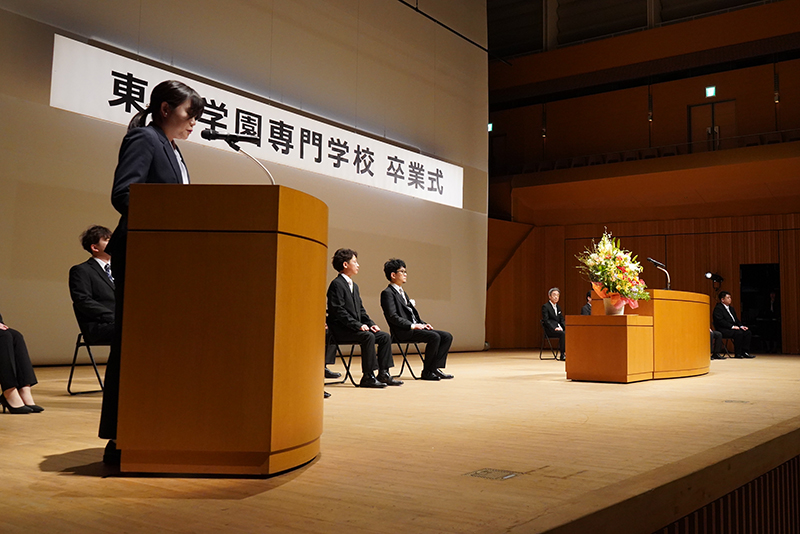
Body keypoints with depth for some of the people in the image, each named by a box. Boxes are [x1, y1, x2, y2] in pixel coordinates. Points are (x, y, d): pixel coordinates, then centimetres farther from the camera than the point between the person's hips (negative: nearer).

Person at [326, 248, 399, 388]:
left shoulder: (354, 285, 20)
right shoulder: (337, 284, -10)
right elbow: (338, 311, -19)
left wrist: (370, 324, 4)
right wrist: (358, 325, -23)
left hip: (355, 328, 9)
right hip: (341, 329, -9)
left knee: (385, 337, -4)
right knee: (368, 337, -31)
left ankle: (383, 374, -4)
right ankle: (367, 377, -25)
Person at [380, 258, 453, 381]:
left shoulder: (402, 292, 26)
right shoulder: (387, 293, -4)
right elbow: (392, 317, -16)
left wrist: (423, 324, 7)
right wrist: (412, 325, -19)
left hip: (414, 328, 9)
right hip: (403, 332, -9)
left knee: (447, 336, -4)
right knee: (434, 337, -28)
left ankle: (434, 367, -7)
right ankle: (427, 372, -15)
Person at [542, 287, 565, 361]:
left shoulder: (558, 307, 22)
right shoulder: (545, 306, -2)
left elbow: (562, 320, 20)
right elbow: (546, 320, -11)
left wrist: (565, 327, -1)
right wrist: (554, 328, -22)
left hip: (559, 328, 7)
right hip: (550, 330, -7)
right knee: (563, 334, -33)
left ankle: (567, 352, -25)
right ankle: (562, 355, -30)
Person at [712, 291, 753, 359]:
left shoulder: (731, 308, 22)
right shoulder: (718, 308, -8)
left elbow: (736, 319, 21)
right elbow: (720, 321, -19)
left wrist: (741, 326, 1)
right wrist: (732, 326, -24)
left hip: (734, 328, 9)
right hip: (723, 330, -9)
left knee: (747, 332, -10)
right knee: (738, 333, -31)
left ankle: (744, 352, -10)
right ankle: (738, 354, -21)